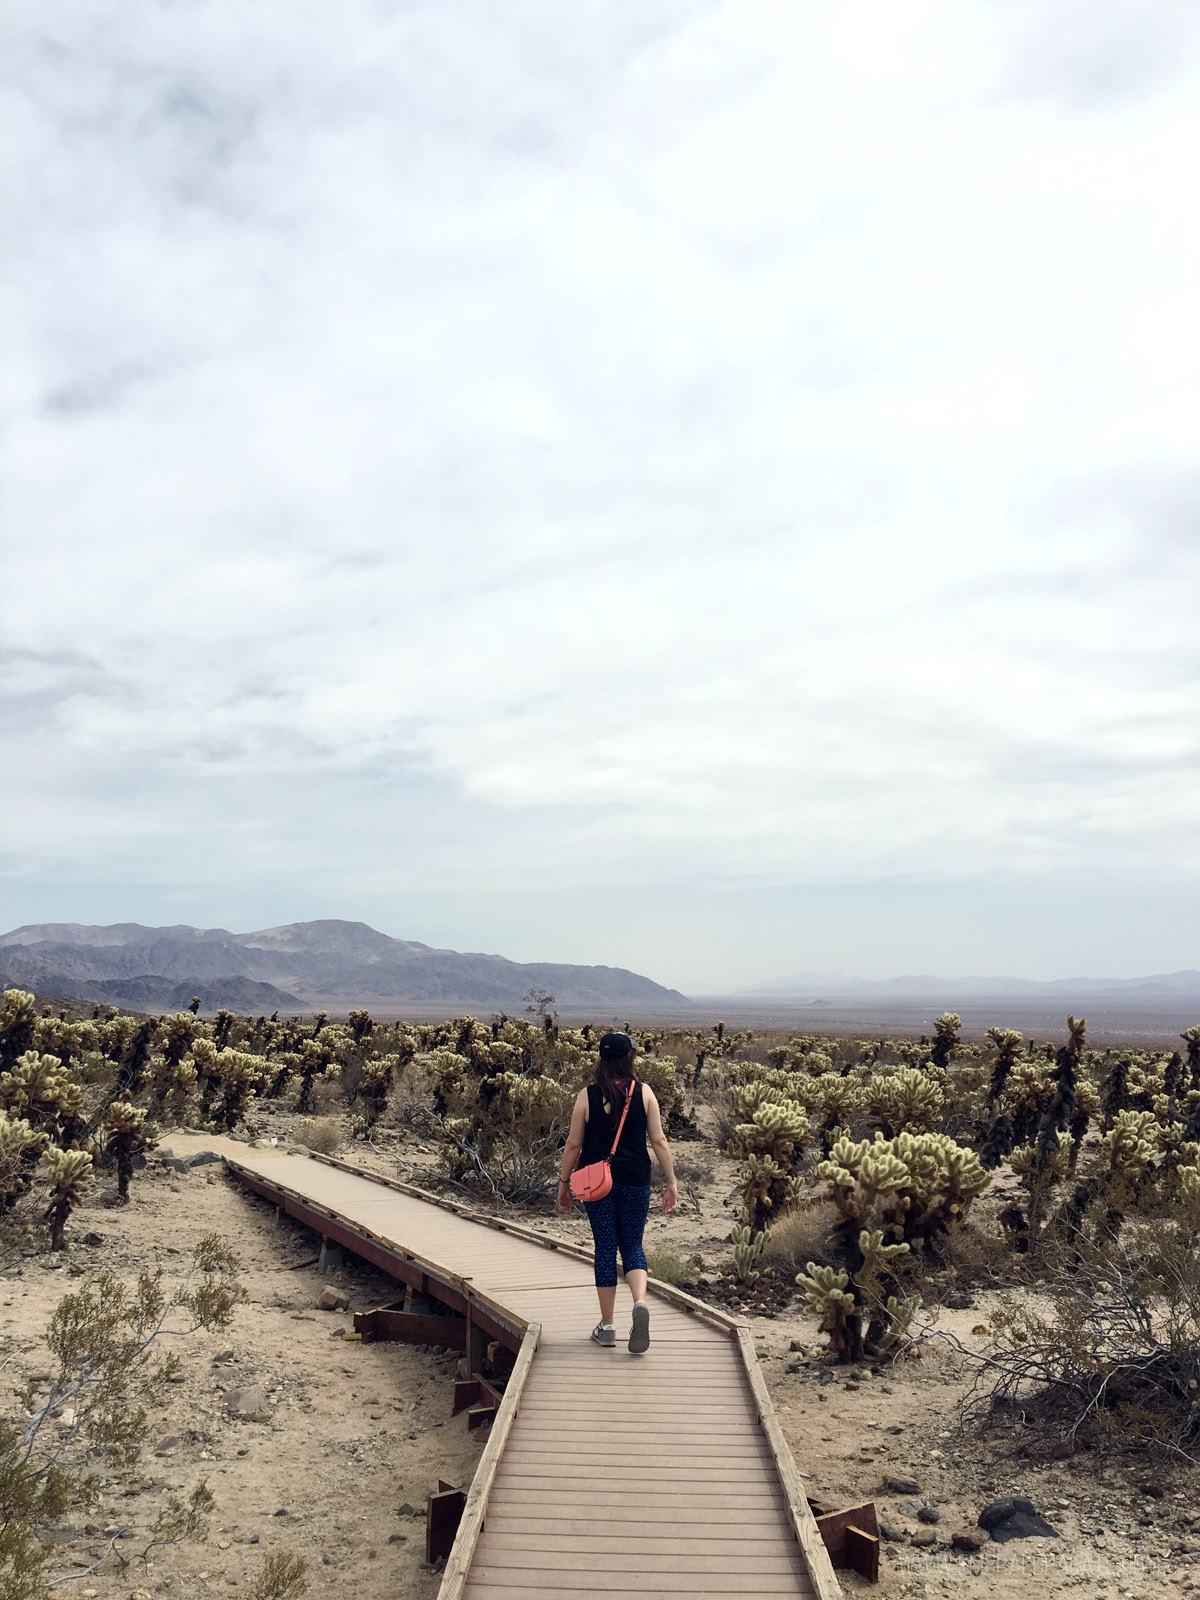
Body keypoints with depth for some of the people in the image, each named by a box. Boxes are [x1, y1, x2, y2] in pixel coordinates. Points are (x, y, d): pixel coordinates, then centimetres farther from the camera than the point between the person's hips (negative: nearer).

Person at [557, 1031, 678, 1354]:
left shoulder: (587, 1096, -6)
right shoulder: (644, 1092, -4)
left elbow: (573, 1145, -1)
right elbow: (659, 1140, -3)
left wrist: (564, 1183, 10)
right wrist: (671, 1182, 4)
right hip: (635, 1181, 1)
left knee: (605, 1248, 9)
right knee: (632, 1246, 13)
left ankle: (607, 1326, 16)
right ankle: (640, 1303, -13)